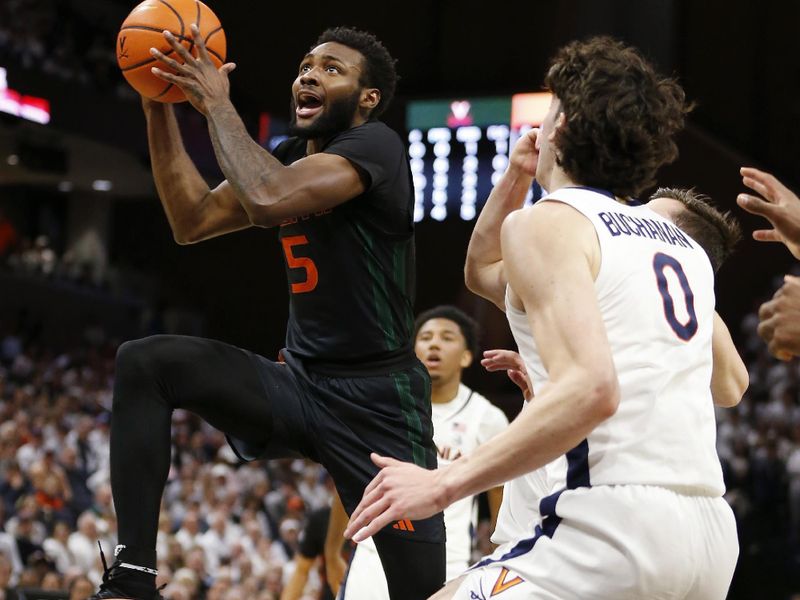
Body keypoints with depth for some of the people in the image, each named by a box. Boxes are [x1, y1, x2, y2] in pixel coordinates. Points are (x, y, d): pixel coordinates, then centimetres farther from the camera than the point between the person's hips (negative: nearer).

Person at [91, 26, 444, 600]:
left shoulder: (375, 144, -14)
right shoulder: (291, 160, 12)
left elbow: (268, 202, -30)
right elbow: (192, 222, 10)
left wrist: (216, 102, -18)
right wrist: (159, 105, 3)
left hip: (378, 397, -7)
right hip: (298, 381, 7)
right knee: (144, 363, -12)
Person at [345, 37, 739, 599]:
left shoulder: (549, 221, -2)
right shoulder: (683, 245, 22)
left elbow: (589, 390, -20)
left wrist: (445, 484, -18)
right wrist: (517, 175, 28)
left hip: (618, 521, -9)